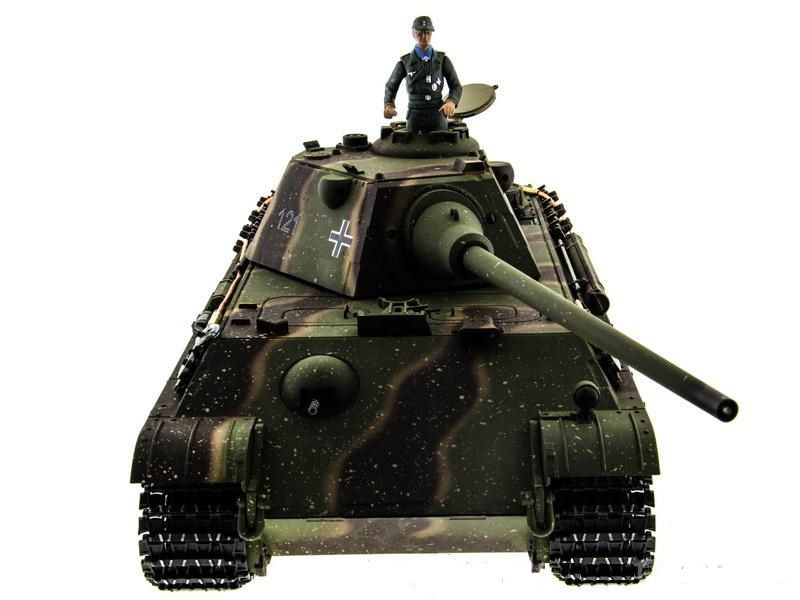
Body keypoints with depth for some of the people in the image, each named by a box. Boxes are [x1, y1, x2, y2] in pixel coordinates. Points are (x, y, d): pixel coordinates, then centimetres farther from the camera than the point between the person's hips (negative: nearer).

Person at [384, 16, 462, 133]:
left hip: (438, 116, 0)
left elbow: (456, 86, 4)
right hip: (414, 118, 0)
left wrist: (451, 102, -20)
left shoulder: (443, 60, 6)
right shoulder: (405, 62, 6)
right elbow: (391, 87, 12)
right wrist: (388, 105, -10)